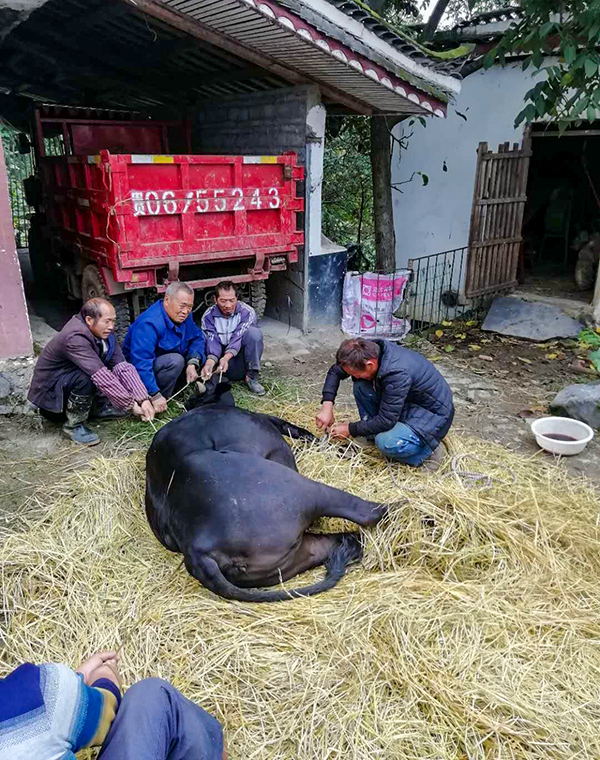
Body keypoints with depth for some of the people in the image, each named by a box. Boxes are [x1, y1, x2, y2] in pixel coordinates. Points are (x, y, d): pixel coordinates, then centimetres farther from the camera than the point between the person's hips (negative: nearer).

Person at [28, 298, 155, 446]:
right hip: (48, 393, -7)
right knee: (86, 378, -37)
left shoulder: (104, 332, -8)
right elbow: (102, 377, -35)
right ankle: (73, 425, -15)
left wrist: (143, 399, -23)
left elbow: (122, 366, -14)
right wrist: (131, 405, -31)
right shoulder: (74, 338, -31)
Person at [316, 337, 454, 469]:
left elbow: (386, 420, -29)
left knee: (387, 443, -31)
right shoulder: (369, 352, -13)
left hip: (433, 414, -8)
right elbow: (335, 371, 2)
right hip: (408, 403, 8)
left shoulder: (397, 374, -36)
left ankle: (427, 451, -4)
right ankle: (373, 434, 6)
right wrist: (327, 404, -10)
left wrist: (350, 430, -17)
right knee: (360, 386, -9)